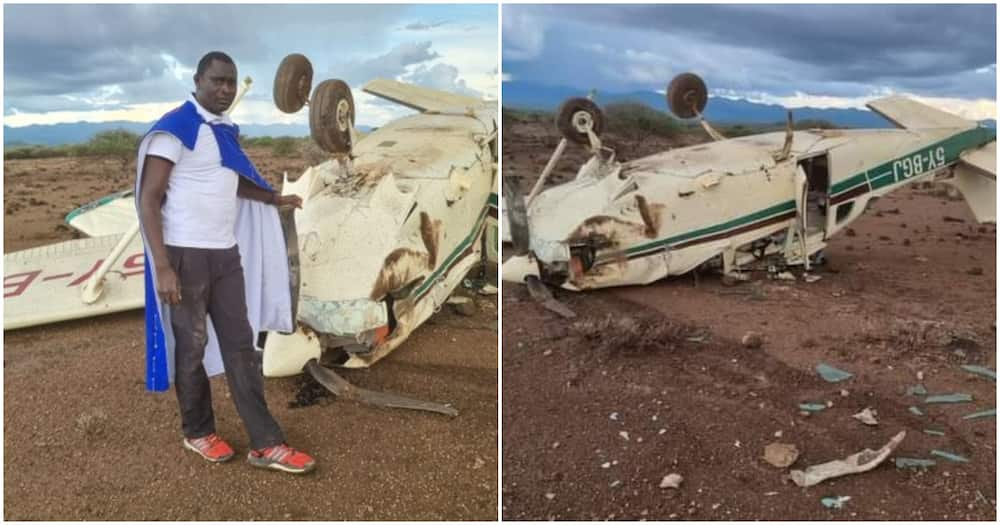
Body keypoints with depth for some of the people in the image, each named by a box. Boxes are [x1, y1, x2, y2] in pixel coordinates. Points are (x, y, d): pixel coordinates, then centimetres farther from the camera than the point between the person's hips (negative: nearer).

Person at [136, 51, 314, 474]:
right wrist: (163, 266, -21)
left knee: (241, 344, 5)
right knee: (192, 346, 7)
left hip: (227, 254, 7)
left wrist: (275, 199, 15)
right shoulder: (173, 129, -11)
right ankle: (197, 432, 27)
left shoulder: (226, 131, 11)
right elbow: (149, 199, -15)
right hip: (186, 254, -7)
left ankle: (265, 444, 8)